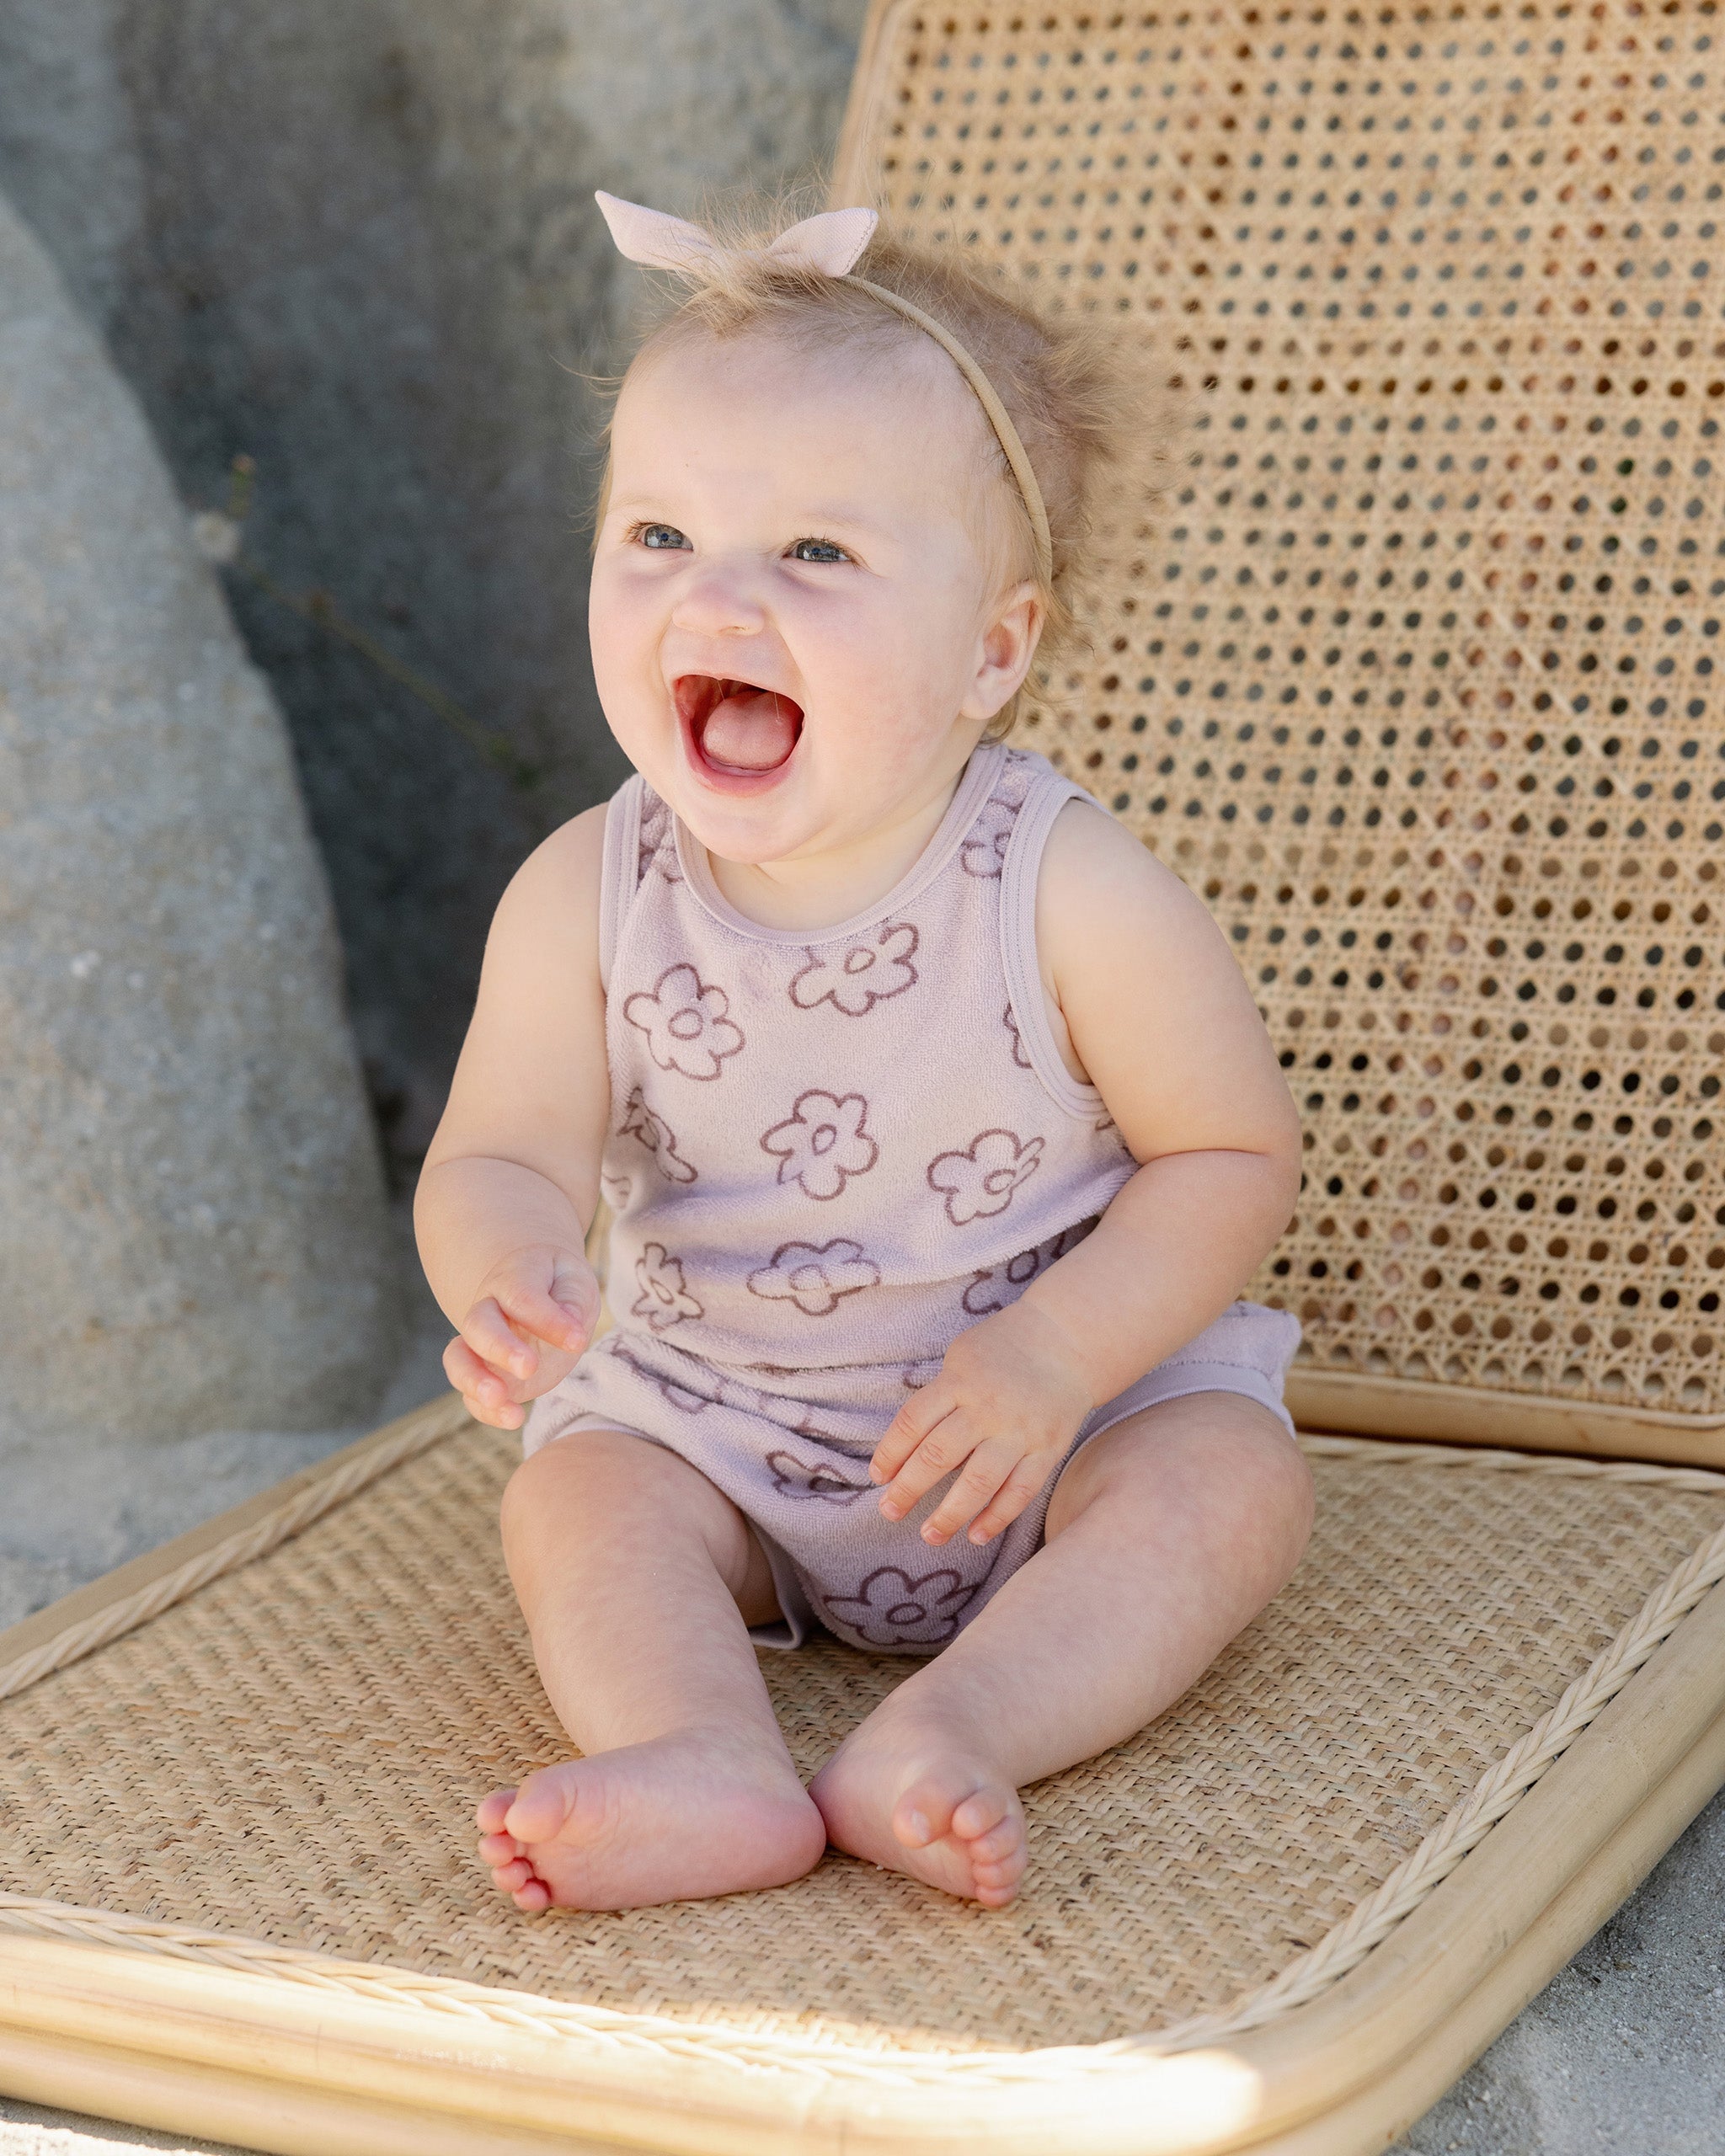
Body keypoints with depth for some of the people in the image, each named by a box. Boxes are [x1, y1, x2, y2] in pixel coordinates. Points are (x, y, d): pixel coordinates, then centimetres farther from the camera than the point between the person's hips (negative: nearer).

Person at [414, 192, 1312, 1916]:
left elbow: (1235, 1156, -12)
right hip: (711, 1421, 2)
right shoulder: (585, 900, -13)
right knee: (572, 1496, -21)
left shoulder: (1070, 900, -20)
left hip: (1061, 1405, -2)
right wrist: (506, 1279, -37)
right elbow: (501, 1157, -12)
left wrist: (1056, 1353, -27)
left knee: (1230, 1479, -25)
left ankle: (947, 1731, -42)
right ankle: (709, 1770, -43)